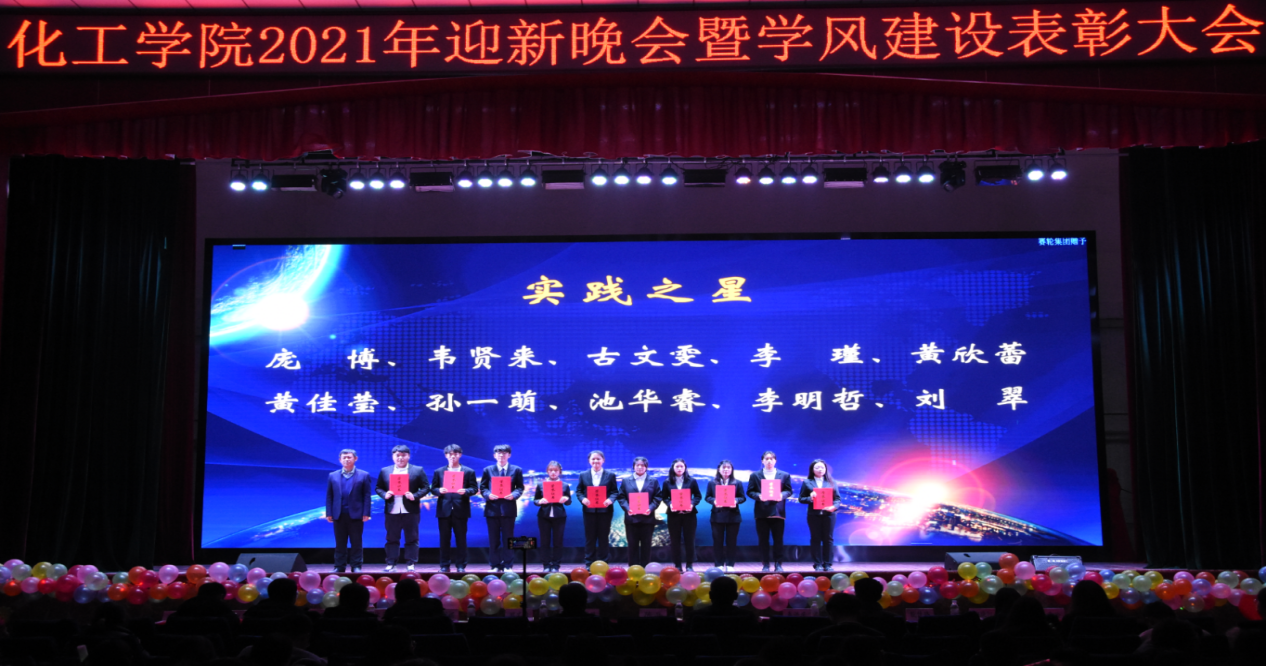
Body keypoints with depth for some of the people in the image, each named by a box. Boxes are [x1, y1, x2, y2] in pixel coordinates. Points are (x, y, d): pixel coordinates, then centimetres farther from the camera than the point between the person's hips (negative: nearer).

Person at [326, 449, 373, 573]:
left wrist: (366, 513, -8)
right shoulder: (333, 476, 9)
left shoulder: (363, 475, 3)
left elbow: (366, 496, -1)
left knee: (356, 543, 3)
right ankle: (339, 567, 13)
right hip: (339, 515, 2)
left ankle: (356, 566, 8)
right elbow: (329, 496, 7)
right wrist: (329, 513, 0)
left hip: (356, 515, -2)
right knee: (340, 543, 7)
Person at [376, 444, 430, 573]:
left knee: (411, 539, 2)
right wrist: (384, 495, -10)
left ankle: (411, 564, 7)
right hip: (392, 511, 2)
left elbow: (426, 488, 0)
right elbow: (378, 488, 10)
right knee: (392, 539, 6)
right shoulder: (384, 471, 10)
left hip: (411, 511, -2)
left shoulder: (418, 470, 3)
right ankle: (391, 564, 11)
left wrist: (415, 496, -15)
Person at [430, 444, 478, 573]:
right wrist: (439, 491, -12)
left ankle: (461, 566, 8)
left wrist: (466, 491, -17)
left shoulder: (468, 472, 7)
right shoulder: (439, 472, 11)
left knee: (461, 538, 2)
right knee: (444, 538, 3)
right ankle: (444, 565, 10)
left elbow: (474, 488, 2)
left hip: (460, 510, -1)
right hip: (444, 509, 1)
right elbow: (433, 488, 9)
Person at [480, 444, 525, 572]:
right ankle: (495, 565, 11)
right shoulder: (488, 470, 8)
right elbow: (482, 487, 7)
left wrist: (514, 495, -14)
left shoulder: (516, 470, 7)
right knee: (493, 539, 5)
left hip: (508, 508, -1)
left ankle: (508, 566, 9)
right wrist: (488, 494, -13)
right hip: (492, 508, 1)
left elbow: (520, 487, 5)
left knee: (508, 539, 4)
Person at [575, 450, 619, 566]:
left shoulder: (610, 476, 4)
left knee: (603, 538, 4)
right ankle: (589, 564, 11)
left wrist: (611, 499, -18)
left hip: (605, 510, -1)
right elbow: (578, 491, 6)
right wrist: (582, 499, -15)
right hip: (589, 511, 1)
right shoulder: (583, 475, 7)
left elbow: (615, 491, 2)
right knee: (590, 538, 5)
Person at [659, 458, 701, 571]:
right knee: (675, 541, 3)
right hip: (673, 515, 1)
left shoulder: (691, 481, 2)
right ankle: (677, 566, 10)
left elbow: (698, 496, 3)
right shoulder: (667, 482, 3)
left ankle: (689, 565, 10)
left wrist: (692, 504, -14)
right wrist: (669, 504, -14)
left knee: (689, 540, 3)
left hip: (689, 514, -1)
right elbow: (664, 497, 4)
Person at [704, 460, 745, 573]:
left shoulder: (737, 483, 6)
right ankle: (719, 564, 8)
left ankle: (730, 565, 10)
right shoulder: (712, 483, 7)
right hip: (717, 516, 0)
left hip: (733, 516, 0)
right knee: (718, 541, 1)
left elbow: (743, 497, 4)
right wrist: (713, 501, -15)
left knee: (731, 541, 3)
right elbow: (707, 497, 5)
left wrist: (736, 500, -16)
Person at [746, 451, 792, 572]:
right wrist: (758, 496, -16)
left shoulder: (784, 475, 9)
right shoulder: (755, 476, 8)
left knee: (778, 539, 2)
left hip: (778, 511, 0)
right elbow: (750, 491, 4)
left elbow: (789, 490, 6)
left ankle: (778, 564, 8)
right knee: (763, 540, 2)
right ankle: (765, 565, 8)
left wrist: (782, 495, -15)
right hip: (762, 512, 0)